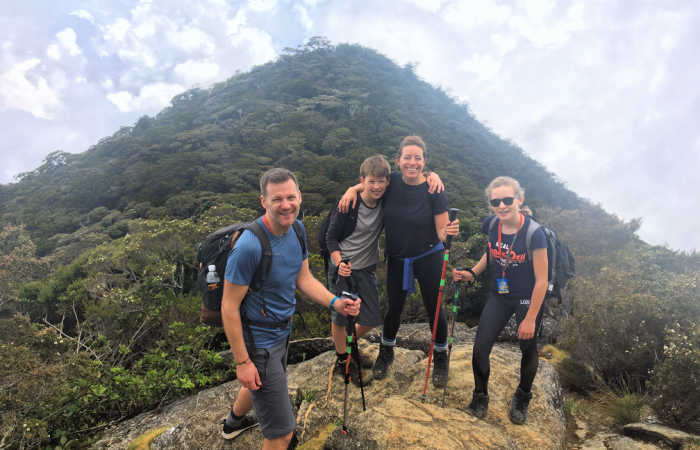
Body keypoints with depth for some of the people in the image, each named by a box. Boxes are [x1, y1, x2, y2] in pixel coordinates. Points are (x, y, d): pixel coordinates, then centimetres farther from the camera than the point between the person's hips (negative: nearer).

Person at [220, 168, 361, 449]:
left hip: (281, 330, 9)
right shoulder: (249, 247, -29)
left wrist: (335, 303, -12)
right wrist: (242, 362, -20)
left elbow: (303, 278, 4)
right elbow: (229, 307, -23)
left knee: (259, 386, 36)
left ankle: (233, 422, 66)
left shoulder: (296, 229, -4)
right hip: (259, 341, -8)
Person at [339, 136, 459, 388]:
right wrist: (352, 189, -11)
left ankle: (441, 359, 31)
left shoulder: (434, 191, -17)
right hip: (397, 258, 3)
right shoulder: (391, 183, -9)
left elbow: (442, 232, -15)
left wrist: (449, 232, -38)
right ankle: (386, 353, 38)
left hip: (428, 258, -2)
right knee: (394, 308, 13)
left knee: (433, 309, 7)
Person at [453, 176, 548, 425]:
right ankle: (480, 397, 26)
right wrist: (472, 273, -5)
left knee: (528, 350, 15)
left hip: (528, 300, -4)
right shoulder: (491, 225, -9)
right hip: (499, 296, 4)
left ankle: (522, 399, 43)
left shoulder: (534, 233, -24)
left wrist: (530, 319, -14)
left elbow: (541, 281, -18)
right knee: (480, 349, 0)